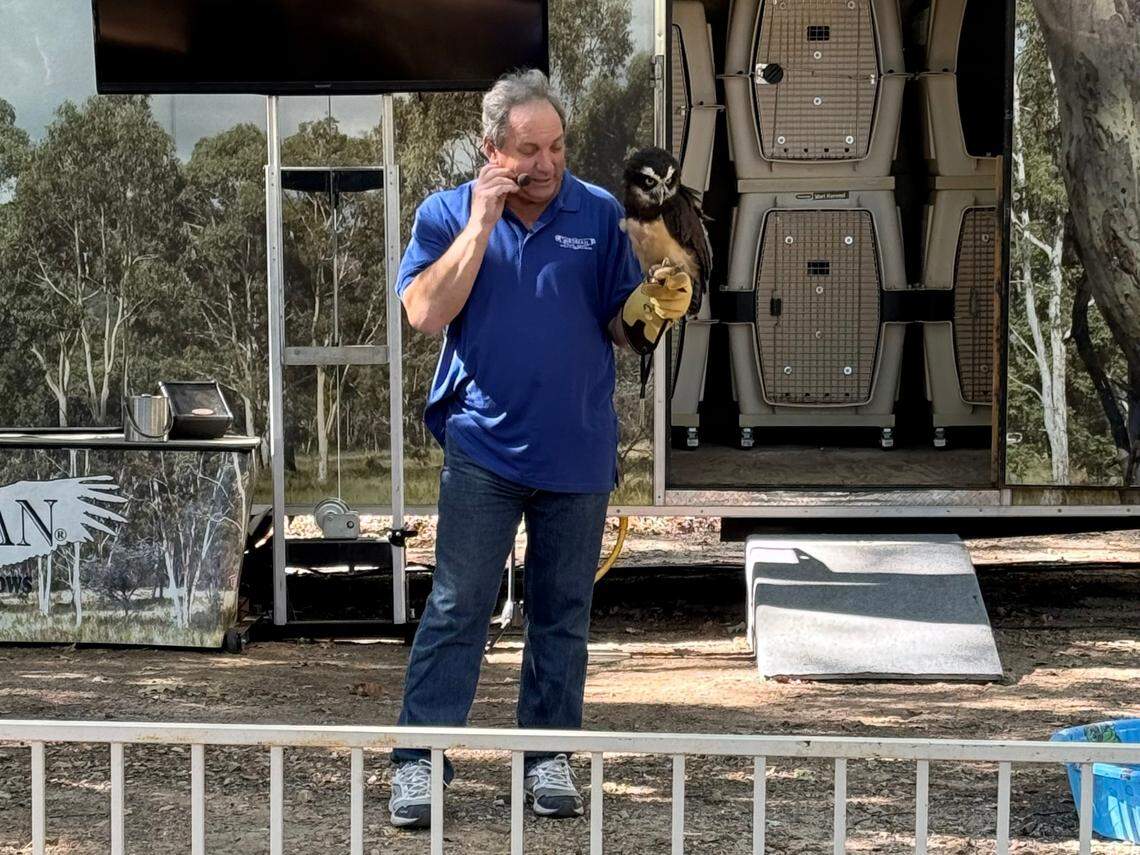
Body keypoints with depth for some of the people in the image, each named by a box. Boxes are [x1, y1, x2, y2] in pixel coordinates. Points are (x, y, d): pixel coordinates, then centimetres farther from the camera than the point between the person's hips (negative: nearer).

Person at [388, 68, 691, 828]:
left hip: (579, 450, 2)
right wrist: (481, 224, -16)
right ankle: (421, 759, 0)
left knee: (564, 613, 10)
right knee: (458, 608, -3)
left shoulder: (599, 214, 2)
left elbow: (620, 324, 3)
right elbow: (426, 312, -15)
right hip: (485, 445, -2)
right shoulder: (448, 213, -1)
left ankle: (548, 755, 20)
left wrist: (654, 306, -20)